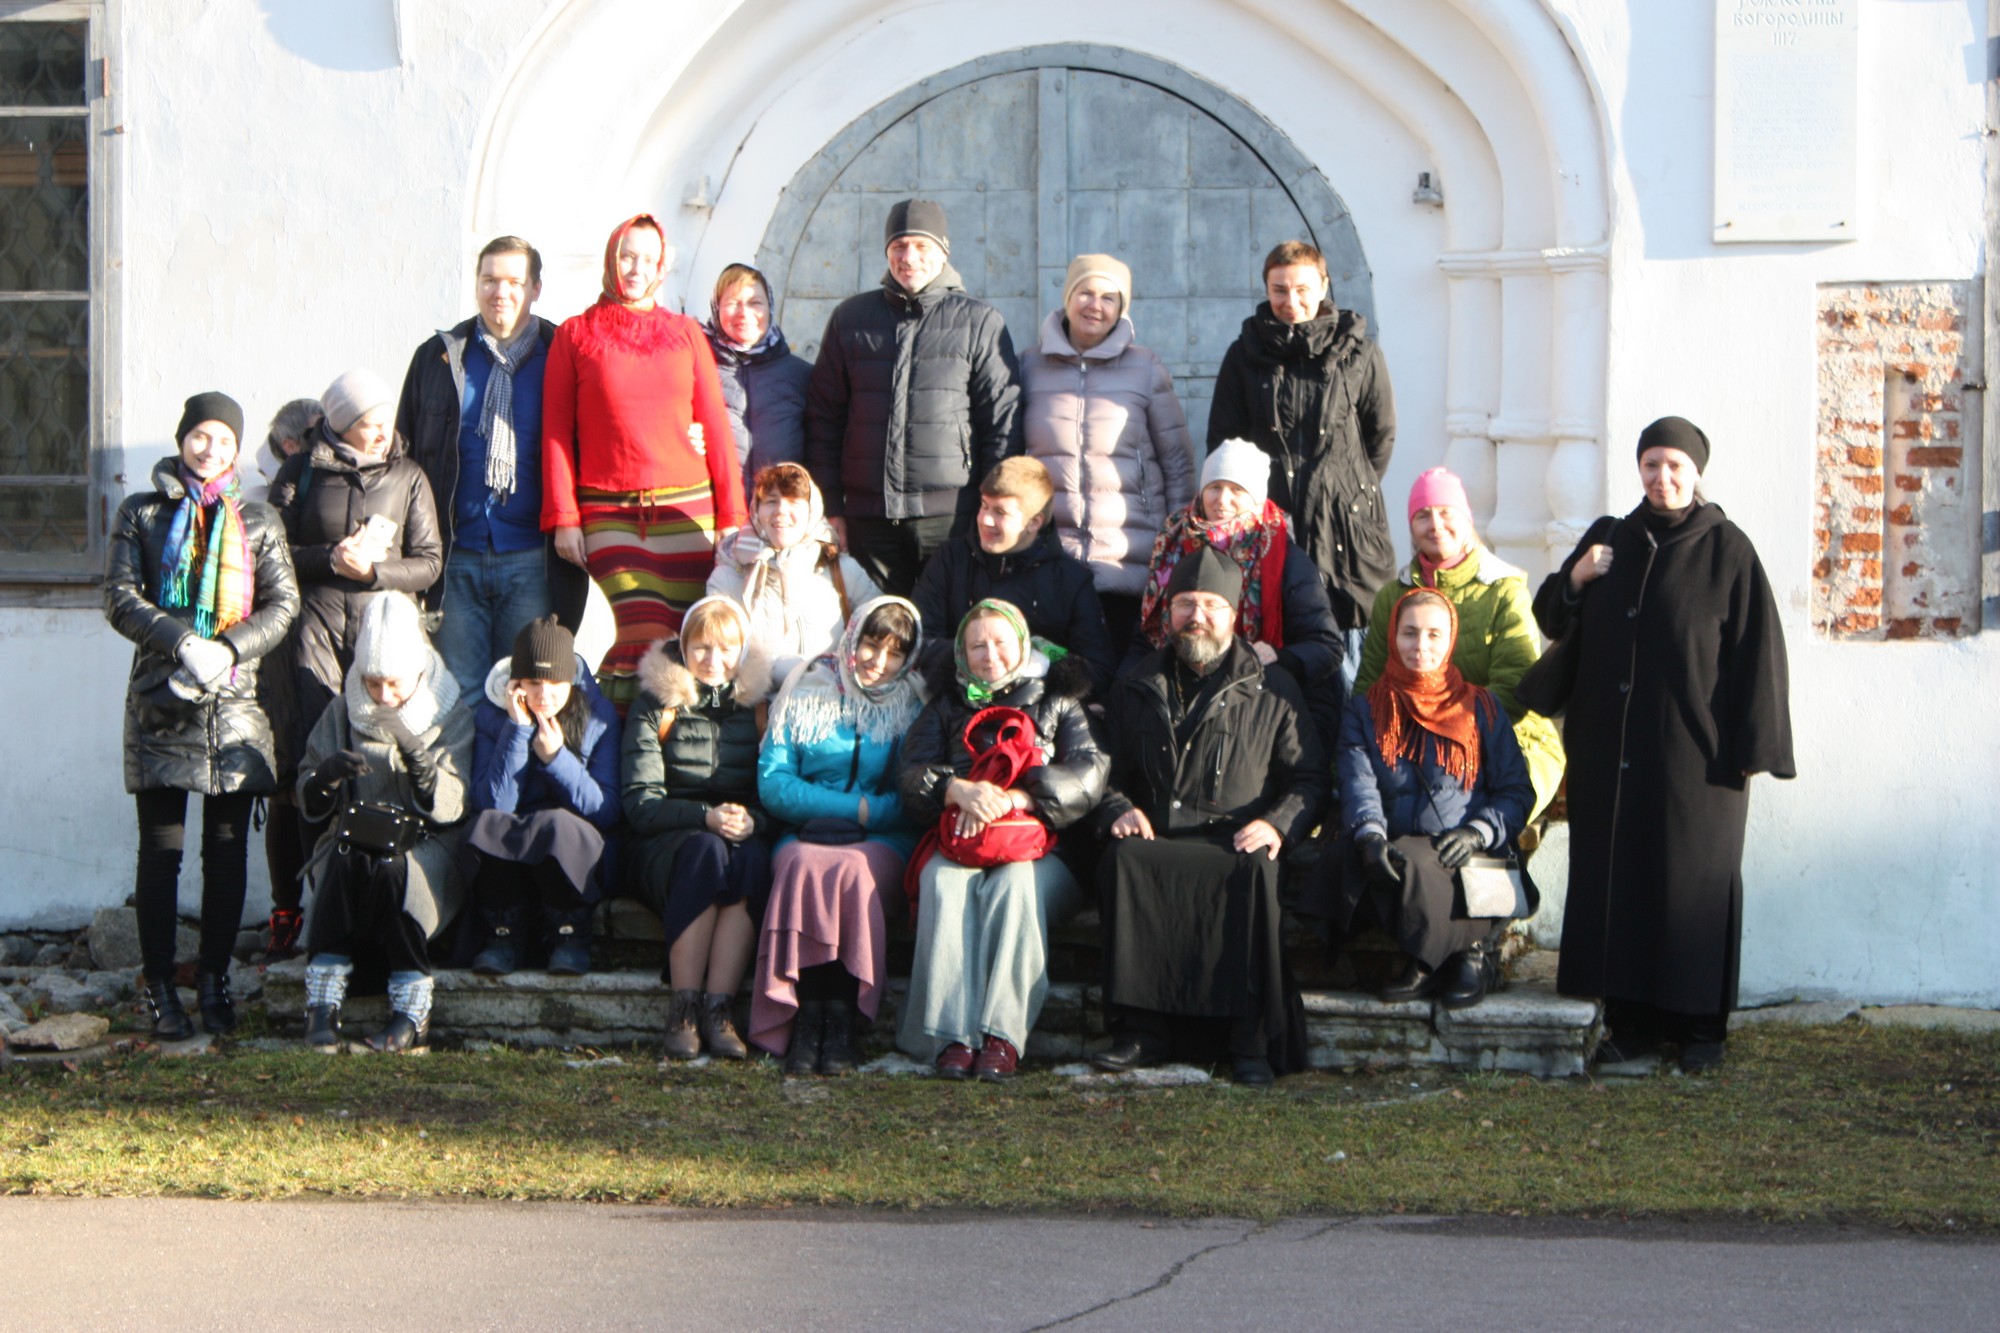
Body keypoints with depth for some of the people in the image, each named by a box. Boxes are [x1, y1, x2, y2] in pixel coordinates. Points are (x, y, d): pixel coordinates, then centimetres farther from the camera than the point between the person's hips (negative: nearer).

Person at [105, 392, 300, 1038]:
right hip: (161, 697, -2)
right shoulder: (143, 513, 8)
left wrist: (229, 649, -13)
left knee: (228, 851, 3)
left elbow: (282, 604, 4)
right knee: (161, 848, -2)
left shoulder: (257, 520, 12)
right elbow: (121, 599, -1)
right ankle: (158, 983, 4)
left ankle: (214, 978, 12)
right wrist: (183, 643, -15)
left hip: (235, 699, 2)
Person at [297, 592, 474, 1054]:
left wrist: (418, 755, -26)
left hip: (426, 848, -2)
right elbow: (309, 803, 7)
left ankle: (413, 1014, -31)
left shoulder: (452, 717, 2)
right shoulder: (343, 712, 9)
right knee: (344, 861, -34)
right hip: (354, 839, 2)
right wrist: (327, 775, -16)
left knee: (392, 868, -36)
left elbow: (449, 807, -9)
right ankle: (323, 1004, -35)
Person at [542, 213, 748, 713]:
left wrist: (732, 516, 6)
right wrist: (563, 517, -2)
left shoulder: (686, 333, 13)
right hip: (609, 514, -2)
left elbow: (716, 427, 12)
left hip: (685, 510, 2)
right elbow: (555, 431, 7)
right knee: (645, 644, -15)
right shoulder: (576, 334, 9)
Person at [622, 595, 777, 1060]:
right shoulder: (655, 705, 8)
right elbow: (641, 803, -2)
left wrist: (751, 819, -17)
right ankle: (684, 1010, -38)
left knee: (751, 859, -35)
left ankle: (719, 1008, -40)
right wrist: (706, 817, -19)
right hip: (666, 843, -1)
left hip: (744, 837, 1)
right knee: (706, 850, -36)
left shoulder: (760, 705, 12)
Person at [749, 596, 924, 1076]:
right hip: (806, 835, 0)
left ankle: (841, 1023, -38)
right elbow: (773, 784, 3)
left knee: (853, 870, -35)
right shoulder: (807, 693, 14)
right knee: (806, 865, -35)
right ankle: (807, 1022, -39)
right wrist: (856, 807, -6)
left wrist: (874, 813, -15)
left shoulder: (913, 704, 13)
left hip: (881, 842, 0)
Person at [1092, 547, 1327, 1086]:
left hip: (1233, 843, -2)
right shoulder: (1137, 691, 23)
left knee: (1254, 872, -38)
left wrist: (1277, 824, -8)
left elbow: (1309, 778, 12)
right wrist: (1120, 810, 4)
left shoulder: (1272, 692, 16)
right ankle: (1145, 1027, -33)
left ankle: (1251, 1040, -34)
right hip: (1156, 841, 2)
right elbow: (1107, 772, 26)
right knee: (1123, 859, -34)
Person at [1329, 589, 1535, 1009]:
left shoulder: (1480, 707, 14)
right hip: (1395, 847, 2)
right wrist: (1369, 834, -21)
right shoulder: (1366, 709, 17)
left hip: (1466, 858, -2)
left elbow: (1516, 791, 8)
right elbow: (1357, 783, 1)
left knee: (1413, 863, -36)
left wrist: (1477, 832, -12)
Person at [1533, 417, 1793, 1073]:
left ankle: (1700, 1025, 6)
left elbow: (1757, 653, -5)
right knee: (1616, 881, 4)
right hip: (1610, 754, 4)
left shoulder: (1727, 551, -2)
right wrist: (1574, 580, -6)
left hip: (1694, 752, -4)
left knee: (1693, 883, 0)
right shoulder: (1607, 540, 11)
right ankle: (1632, 1019, 10)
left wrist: (1747, 749, -11)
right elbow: (1551, 622, 16)